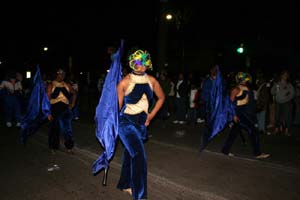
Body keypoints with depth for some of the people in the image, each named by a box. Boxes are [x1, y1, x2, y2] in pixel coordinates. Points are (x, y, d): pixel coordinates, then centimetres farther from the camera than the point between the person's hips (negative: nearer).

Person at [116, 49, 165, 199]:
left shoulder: (151, 80, -1)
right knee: (139, 155, -17)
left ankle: (125, 184, 41)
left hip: (142, 123, 5)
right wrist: (115, 122, 1)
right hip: (126, 122, -5)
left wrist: (151, 114, 9)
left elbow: (161, 98, 14)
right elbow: (118, 104, -5)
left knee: (130, 154, 19)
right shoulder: (125, 82, -13)